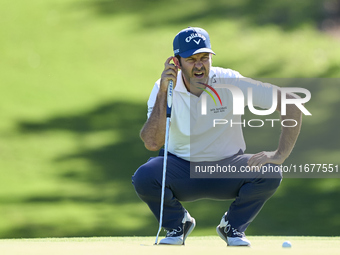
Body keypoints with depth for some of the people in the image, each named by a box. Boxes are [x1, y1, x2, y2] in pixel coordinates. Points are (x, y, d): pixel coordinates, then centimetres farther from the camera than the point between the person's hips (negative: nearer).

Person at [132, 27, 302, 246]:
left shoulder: (231, 83, -16)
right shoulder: (164, 87, -12)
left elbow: (292, 104, -17)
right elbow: (152, 143, -25)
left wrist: (281, 154, -26)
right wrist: (163, 92, -30)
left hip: (227, 170, 0)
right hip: (182, 169, 0)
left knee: (269, 174, -29)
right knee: (144, 177, -31)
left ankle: (233, 226, 2)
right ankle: (177, 224, 3)